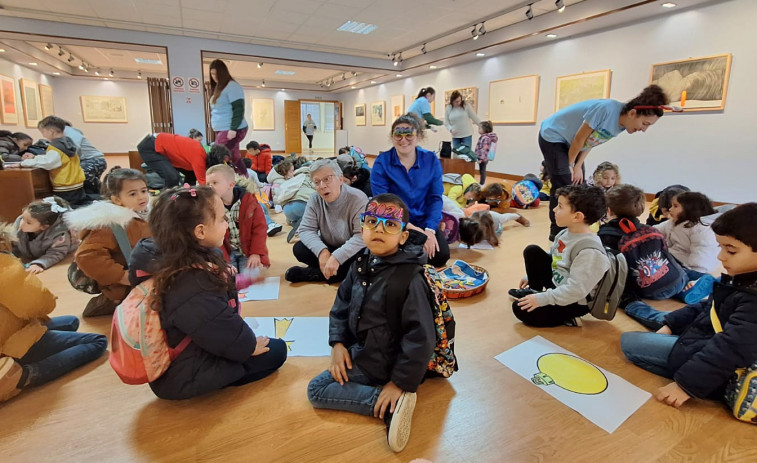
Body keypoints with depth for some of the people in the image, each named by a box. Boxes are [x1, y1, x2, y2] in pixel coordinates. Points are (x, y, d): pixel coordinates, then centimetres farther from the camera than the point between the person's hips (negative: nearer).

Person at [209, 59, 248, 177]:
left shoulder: (232, 86, -8)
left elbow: (238, 109, -16)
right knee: (235, 158, 9)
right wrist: (215, 125, 18)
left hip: (232, 131, -9)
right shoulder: (218, 88, 19)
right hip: (222, 130, 9)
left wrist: (233, 129, -22)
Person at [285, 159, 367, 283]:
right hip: (327, 248, 3)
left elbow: (362, 236, -29)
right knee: (299, 249, -17)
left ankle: (311, 273, -20)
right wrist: (322, 251, -31)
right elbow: (306, 230, -11)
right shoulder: (315, 200, -7)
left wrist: (337, 257, -39)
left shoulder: (358, 199, -21)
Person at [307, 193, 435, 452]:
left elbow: (421, 337, -29)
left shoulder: (409, 279, -30)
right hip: (361, 346, 9)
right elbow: (342, 304, 5)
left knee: (316, 390, -6)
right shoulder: (362, 263, -6)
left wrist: (401, 383, -24)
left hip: (381, 360, -9)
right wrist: (338, 343, -5)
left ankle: (393, 404, -13)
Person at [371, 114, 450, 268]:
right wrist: (413, 229, -22)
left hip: (424, 222, 3)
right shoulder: (381, 163, -11)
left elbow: (435, 198, -3)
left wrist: (430, 230, -17)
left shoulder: (431, 160, -3)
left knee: (441, 256, -15)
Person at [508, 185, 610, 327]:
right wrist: (532, 276, 18)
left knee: (520, 309, -15)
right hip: (556, 282, 8)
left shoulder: (589, 251, -33)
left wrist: (542, 299, -29)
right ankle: (534, 290, 17)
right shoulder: (566, 233, -6)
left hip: (574, 302, -8)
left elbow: (575, 290, -33)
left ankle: (568, 318, -1)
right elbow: (551, 256, 13)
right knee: (531, 251, 1)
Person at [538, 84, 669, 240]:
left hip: (569, 143, 8)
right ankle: (557, 233, -3)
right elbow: (579, 139, -22)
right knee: (564, 186, -12)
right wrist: (570, 165, -10)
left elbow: (590, 141, 4)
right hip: (552, 136, -8)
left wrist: (578, 166, -4)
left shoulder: (621, 123, -6)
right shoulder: (607, 109, -31)